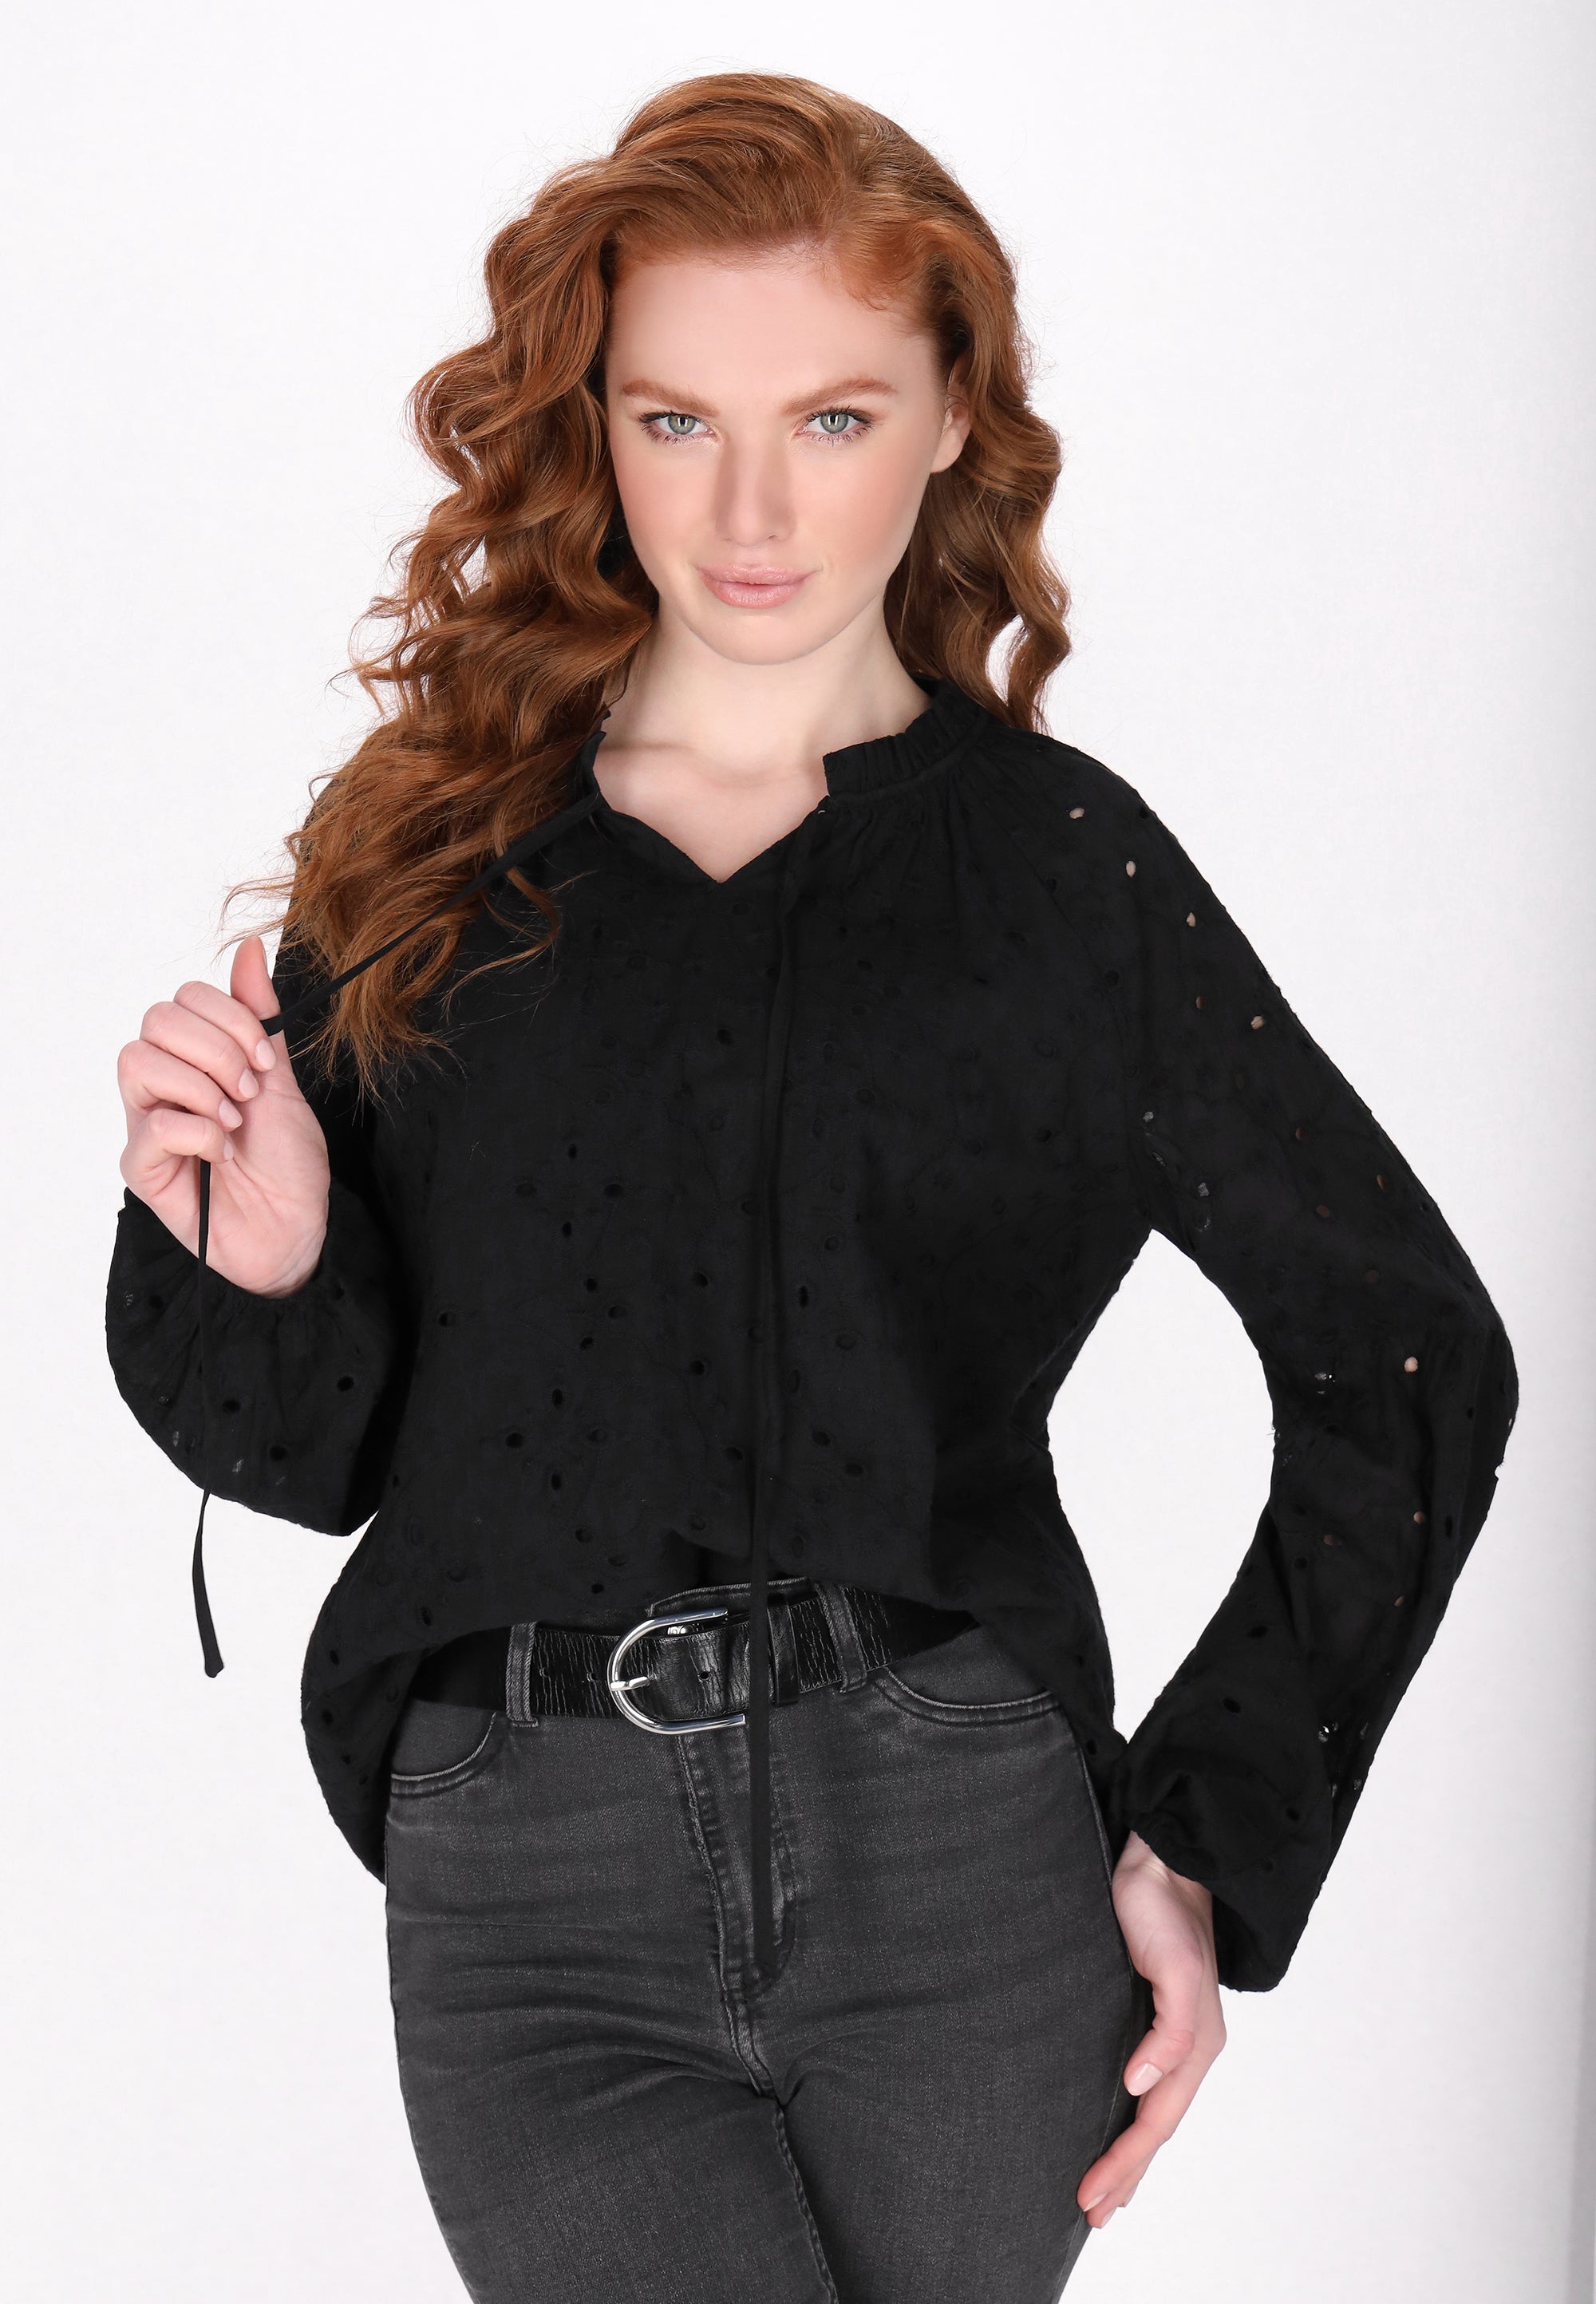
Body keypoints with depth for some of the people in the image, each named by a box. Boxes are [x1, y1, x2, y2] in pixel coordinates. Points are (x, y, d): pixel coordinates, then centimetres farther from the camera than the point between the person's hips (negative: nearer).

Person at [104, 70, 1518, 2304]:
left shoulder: (1057, 860, 4)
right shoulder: (437, 851, 9)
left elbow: (1412, 1358, 9)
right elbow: (312, 1445, 13)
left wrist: (1212, 1838, 4)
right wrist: (259, 1267, -9)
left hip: (961, 1855, 0)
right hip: (527, 1883, 0)